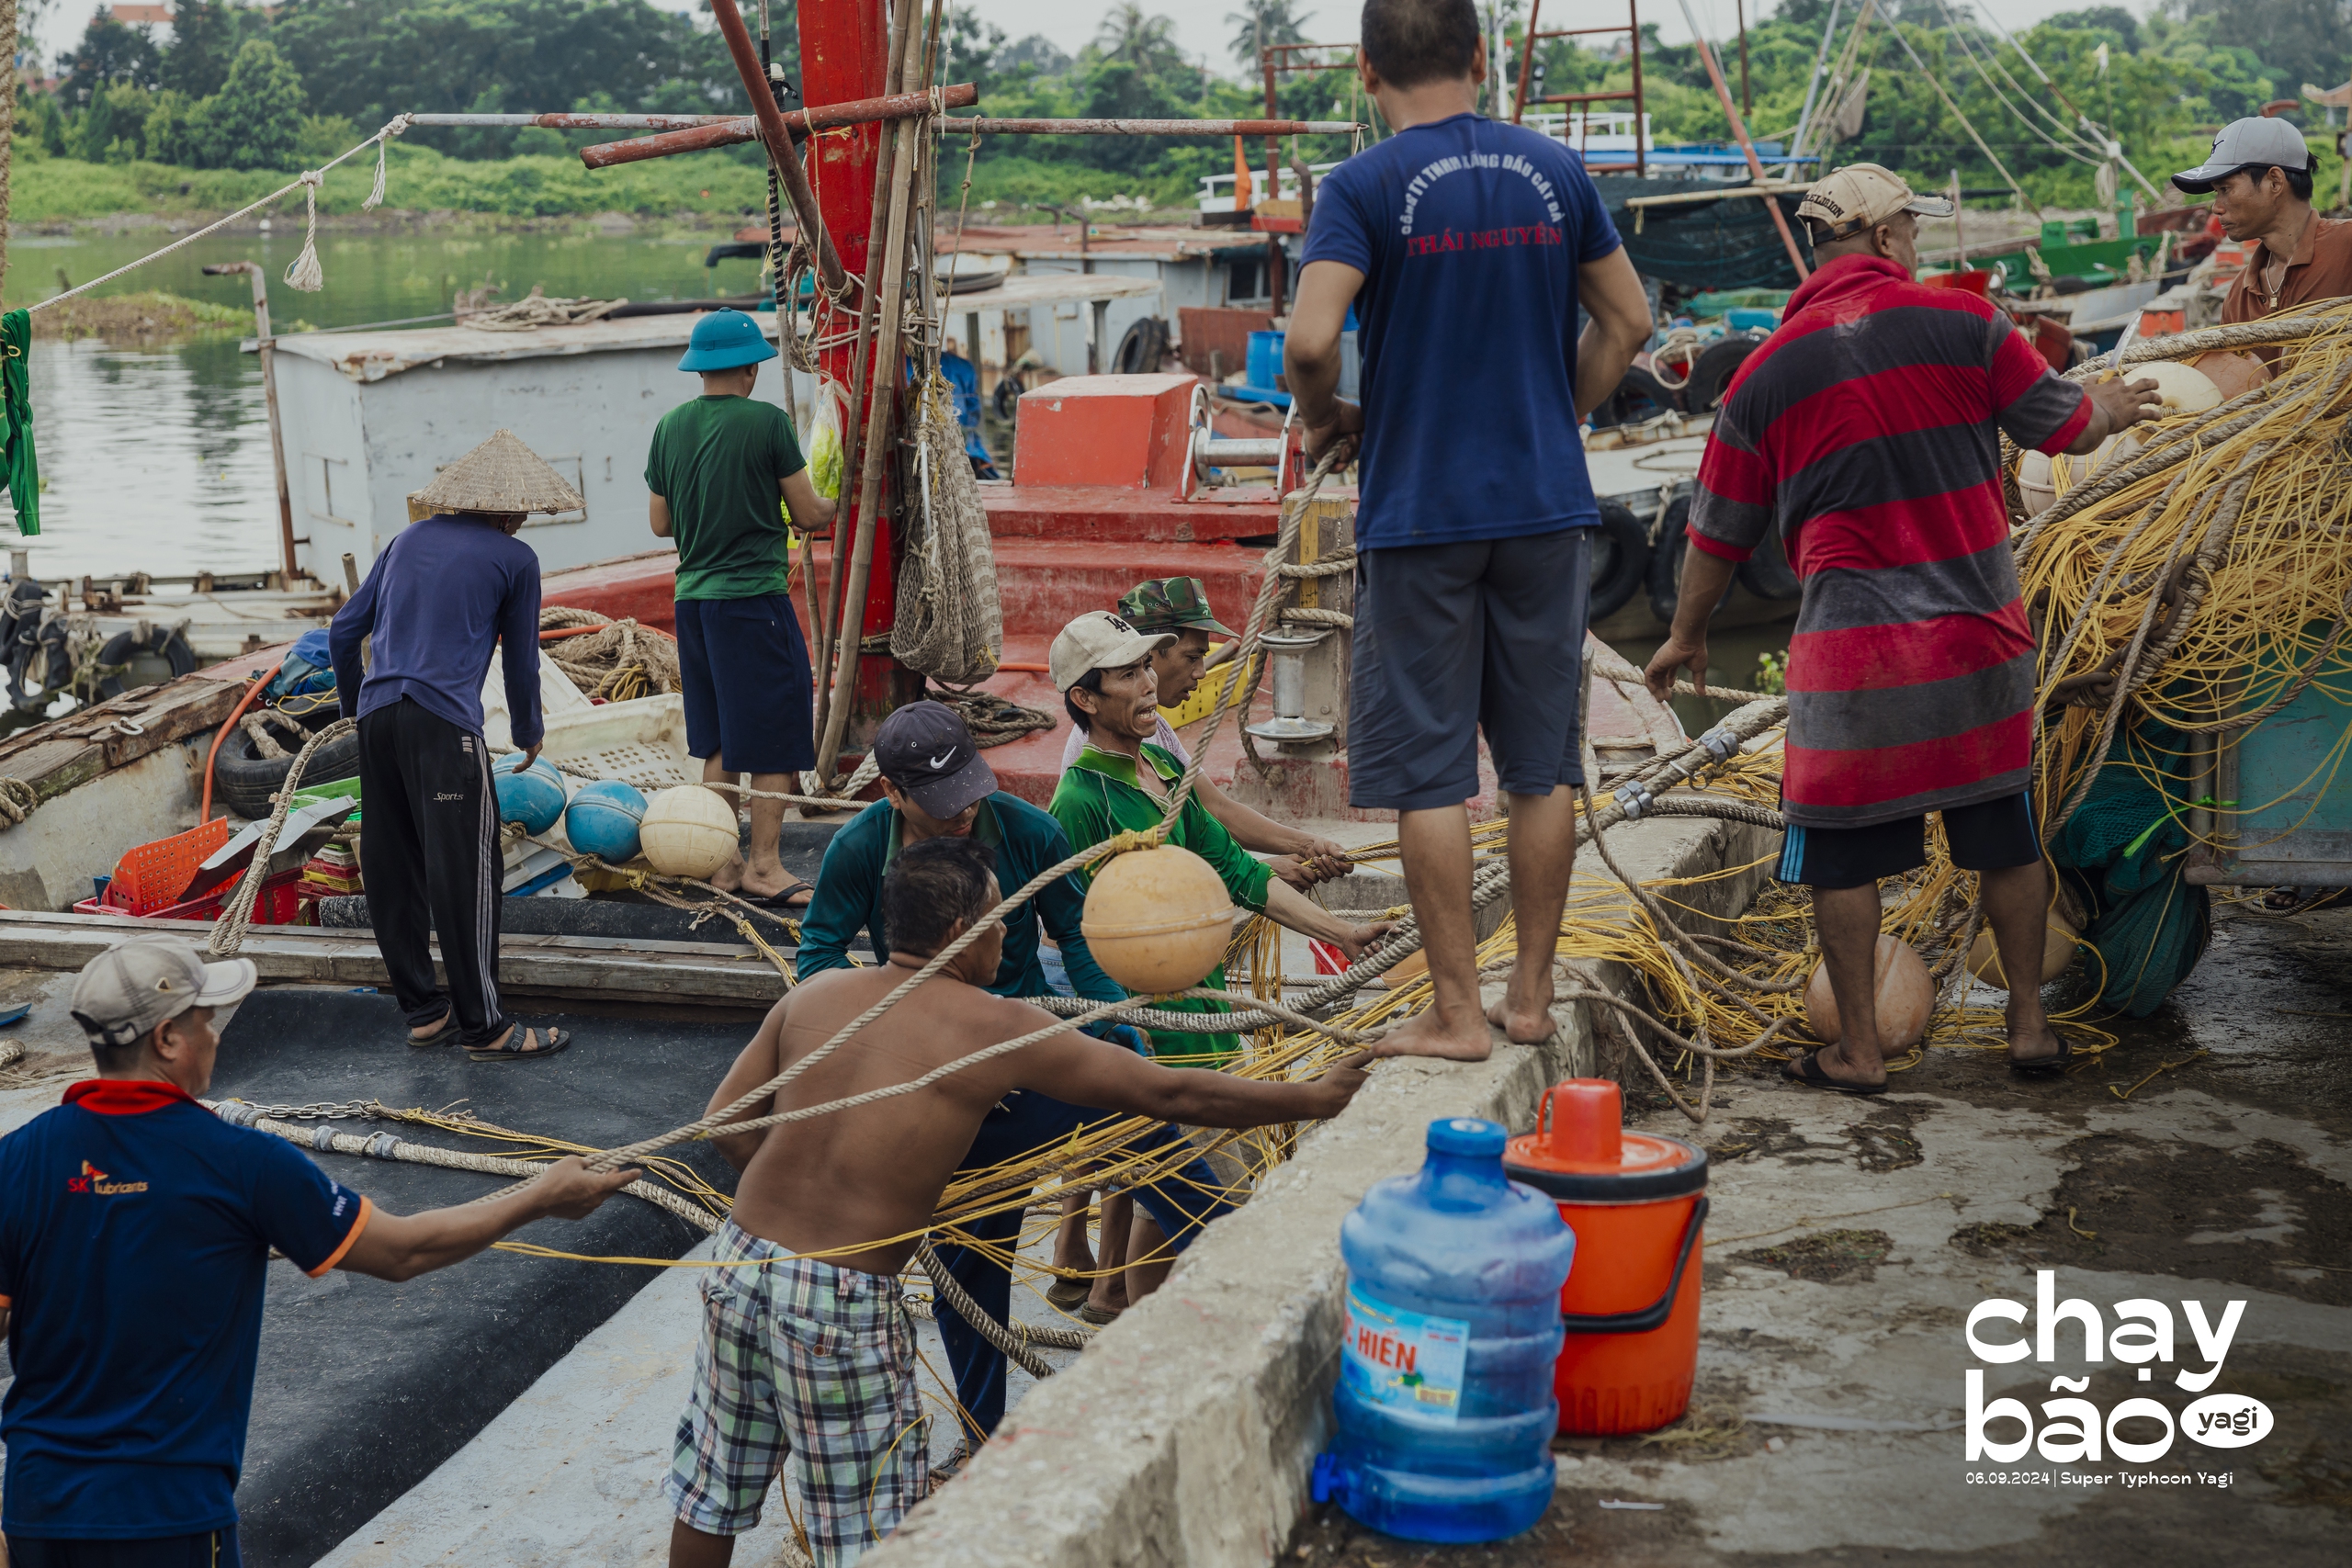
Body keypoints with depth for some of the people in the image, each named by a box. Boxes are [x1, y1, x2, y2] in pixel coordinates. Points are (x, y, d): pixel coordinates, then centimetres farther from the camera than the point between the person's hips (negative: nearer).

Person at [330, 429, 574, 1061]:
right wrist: (528, 732, 29)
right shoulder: (514, 558, 5)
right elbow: (521, 658, 12)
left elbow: (344, 631, 20)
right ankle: (483, 1026, -2)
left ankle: (422, 1009, 20)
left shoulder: (408, 540, 19)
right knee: (464, 871, -4)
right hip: (444, 724, -6)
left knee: (392, 868, 11)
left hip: (376, 716, 6)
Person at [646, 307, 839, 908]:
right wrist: (832, 507, 17)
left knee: (719, 743, 14)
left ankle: (723, 864, 18)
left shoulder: (670, 427, 6)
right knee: (775, 741, 2)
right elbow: (808, 515, -4)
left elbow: (660, 524, 13)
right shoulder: (767, 422, -9)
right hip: (755, 595, -6)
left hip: (693, 598, 6)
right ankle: (764, 865, 5)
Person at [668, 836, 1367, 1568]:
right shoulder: (998, 1030, -9)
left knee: (713, 1482, 23)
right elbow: (1170, 1095, -4)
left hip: (739, 1259, 6)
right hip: (841, 1300, -6)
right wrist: (1314, 1097, 6)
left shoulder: (815, 994, 5)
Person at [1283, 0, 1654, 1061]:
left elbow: (1309, 341, -19)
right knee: (1543, 761, 11)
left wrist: (1325, 418, 0)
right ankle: (1531, 992, 20)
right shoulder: (1554, 173, 6)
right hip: (1547, 504, 4)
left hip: (1419, 509, -4)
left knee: (1428, 770, 3)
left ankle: (1455, 1011, 6)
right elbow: (1627, 322, 11)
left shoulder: (1364, 189, -8)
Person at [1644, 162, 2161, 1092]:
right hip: (1981, 633, 1)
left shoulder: (1767, 371, 1)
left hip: (1852, 646, -1)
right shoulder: (1962, 324, -2)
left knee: (1843, 850, 8)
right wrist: (2116, 406, 30)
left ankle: (1858, 1051, 12)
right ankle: (2030, 1024, 24)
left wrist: (1687, 635, 22)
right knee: (2005, 835, 15)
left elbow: (1721, 532, 8)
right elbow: (2069, 429, 6)